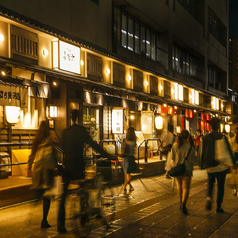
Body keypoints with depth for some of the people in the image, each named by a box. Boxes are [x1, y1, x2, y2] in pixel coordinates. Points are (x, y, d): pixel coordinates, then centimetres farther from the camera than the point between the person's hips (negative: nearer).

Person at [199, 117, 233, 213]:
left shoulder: (205, 138, -4)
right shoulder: (223, 137, -4)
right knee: (220, 186, 10)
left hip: (210, 166, 1)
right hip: (222, 166, -1)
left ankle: (209, 197, -3)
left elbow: (201, 152, -2)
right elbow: (229, 151, 0)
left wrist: (202, 165, 10)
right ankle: (218, 206, 10)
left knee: (210, 183, 22)